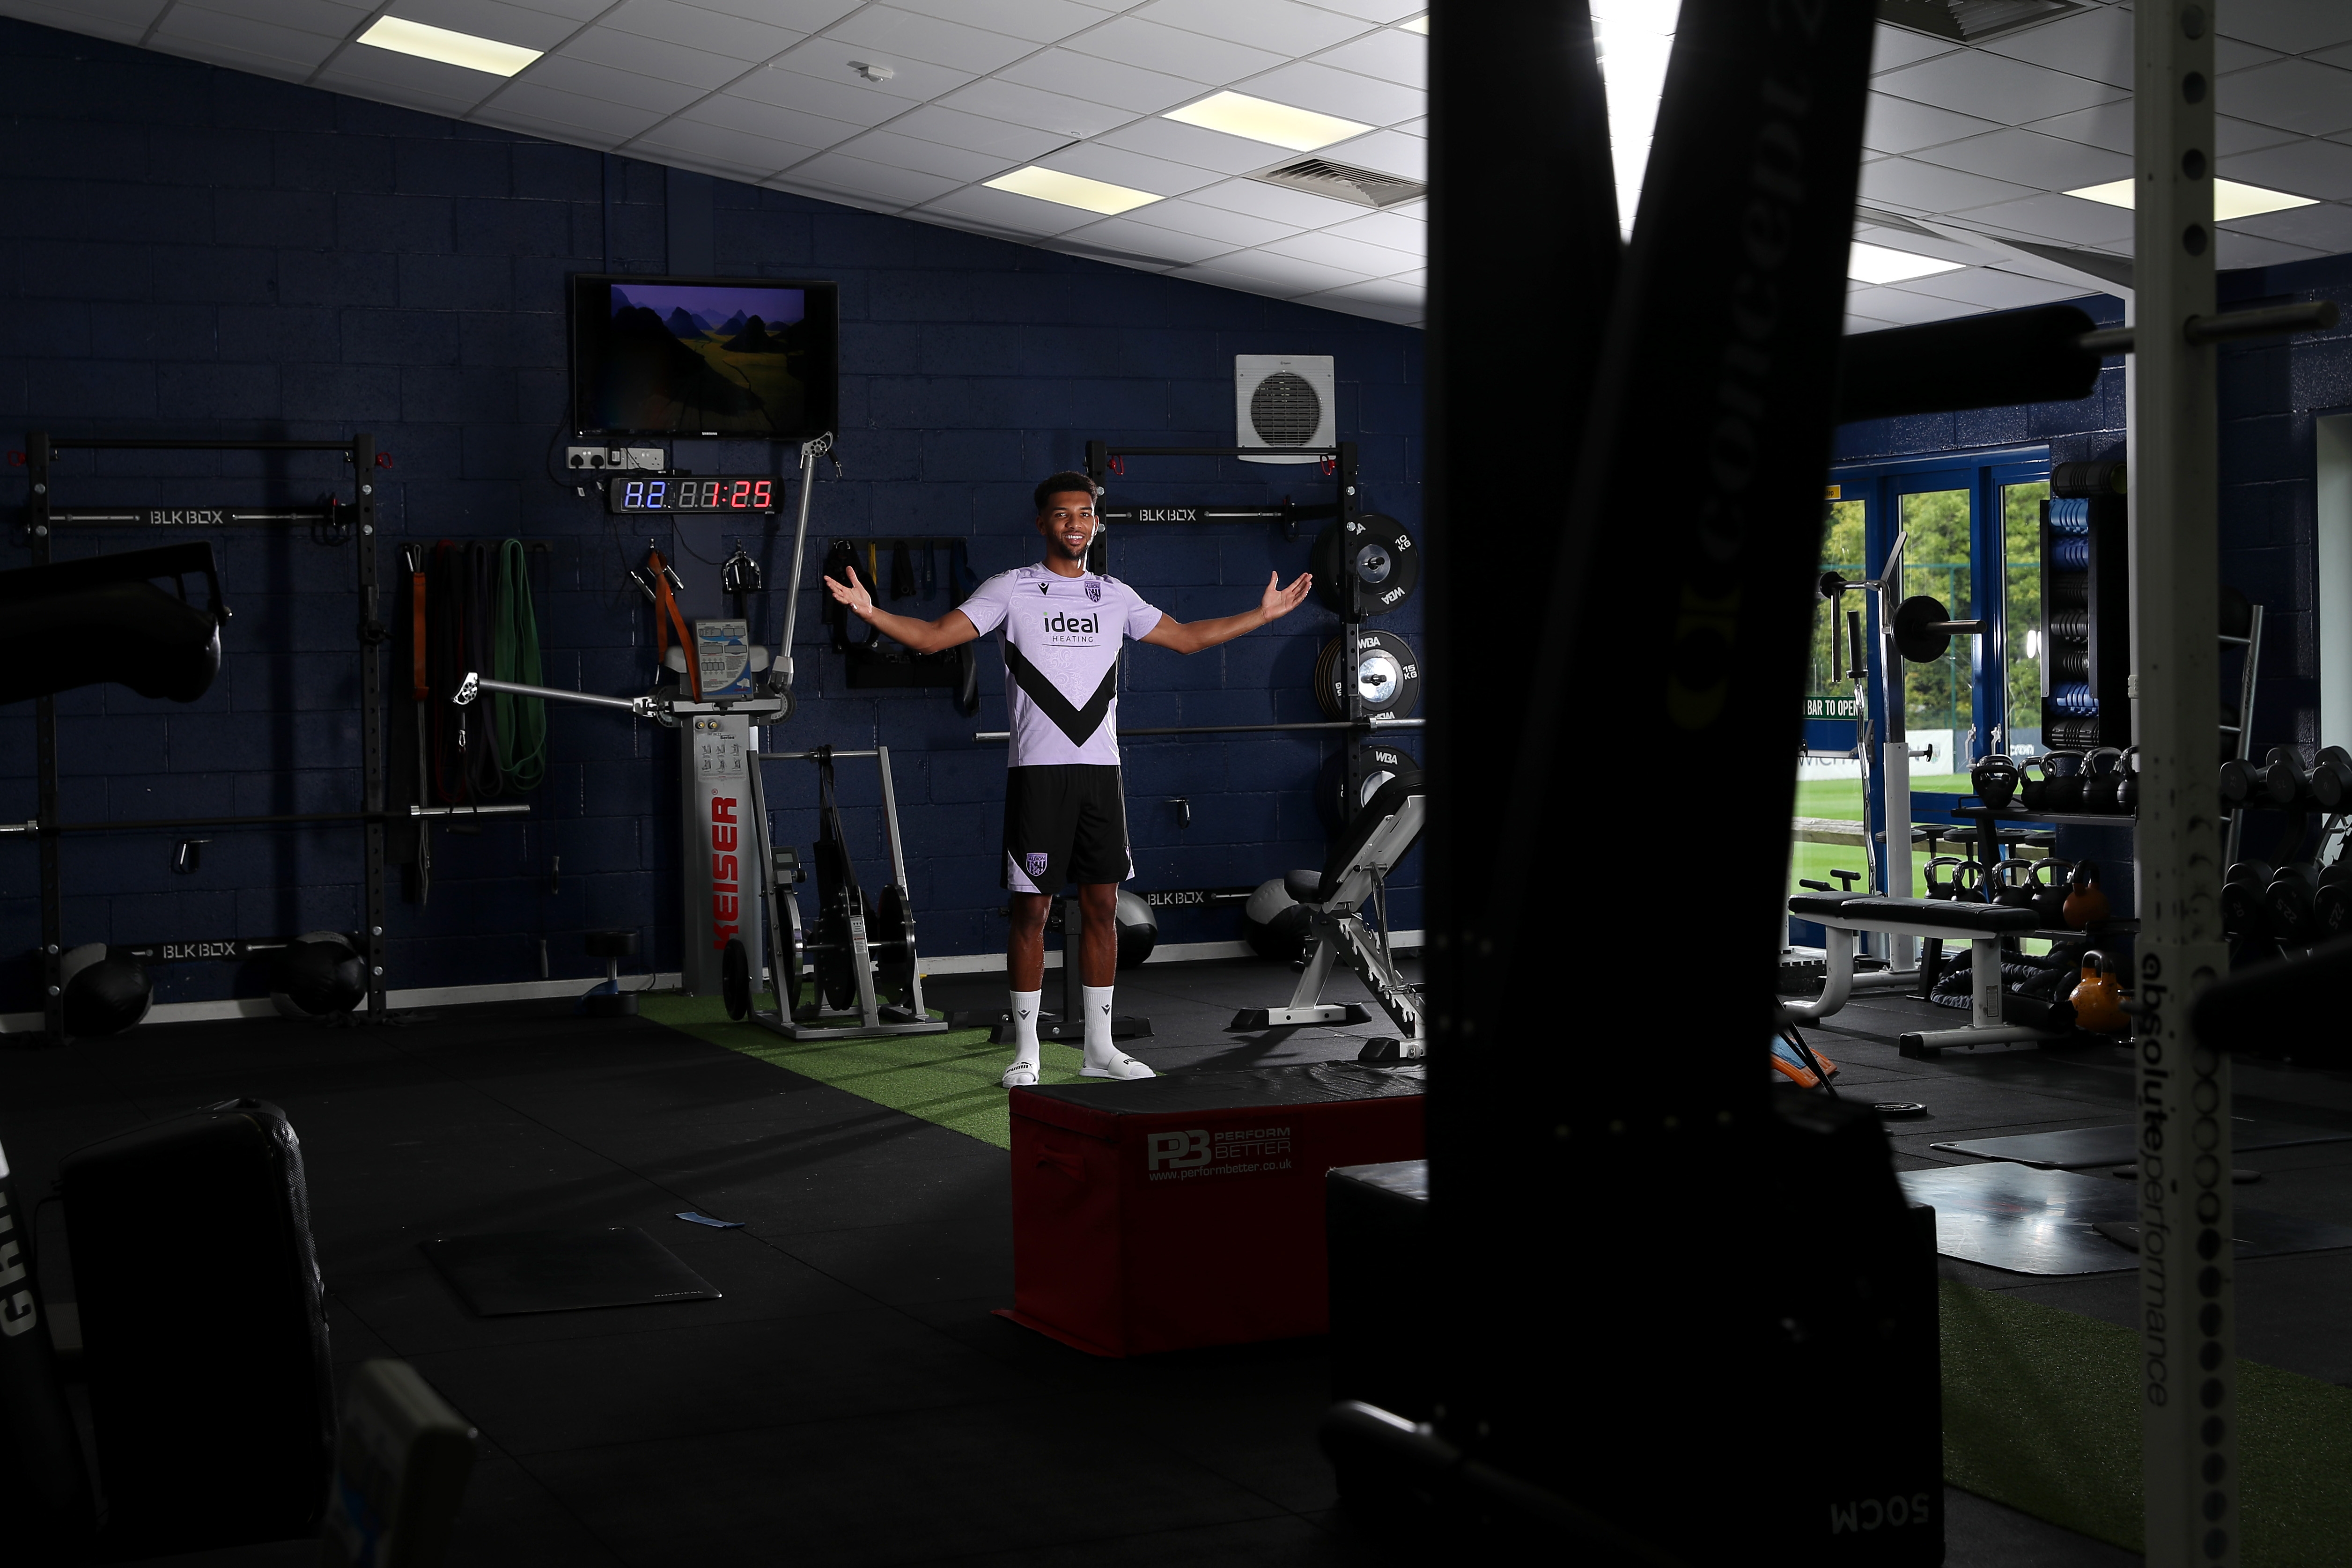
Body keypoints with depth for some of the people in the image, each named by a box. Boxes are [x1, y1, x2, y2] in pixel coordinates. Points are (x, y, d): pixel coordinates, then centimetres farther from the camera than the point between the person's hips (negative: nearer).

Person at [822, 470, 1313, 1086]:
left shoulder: (1115, 596, 13)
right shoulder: (1011, 589, 1)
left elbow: (1187, 638, 24)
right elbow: (932, 637, -4)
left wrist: (1263, 613, 22)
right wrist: (869, 611, -19)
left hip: (1100, 767, 4)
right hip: (1037, 769, -4)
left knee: (1102, 905, 6)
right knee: (1031, 908, -2)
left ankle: (1099, 1047, 16)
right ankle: (1025, 1053, 7)